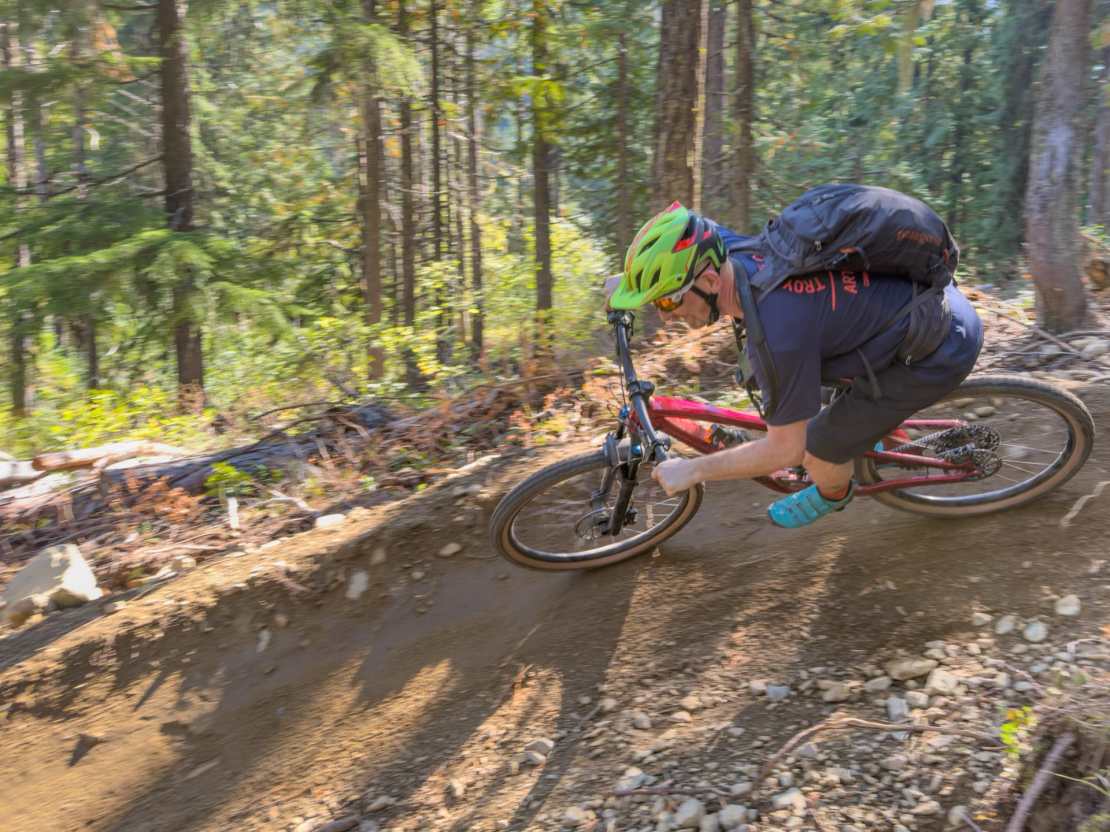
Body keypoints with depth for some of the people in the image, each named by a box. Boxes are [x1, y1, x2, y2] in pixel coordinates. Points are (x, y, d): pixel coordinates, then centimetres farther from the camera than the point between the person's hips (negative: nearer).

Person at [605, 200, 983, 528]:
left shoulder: (776, 336, -35)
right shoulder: (731, 247, -13)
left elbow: (785, 452, -22)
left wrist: (692, 471, -12)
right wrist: (624, 283, 12)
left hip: (939, 353, -8)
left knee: (818, 451, 1)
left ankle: (832, 494, 35)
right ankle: (862, 430, 43)